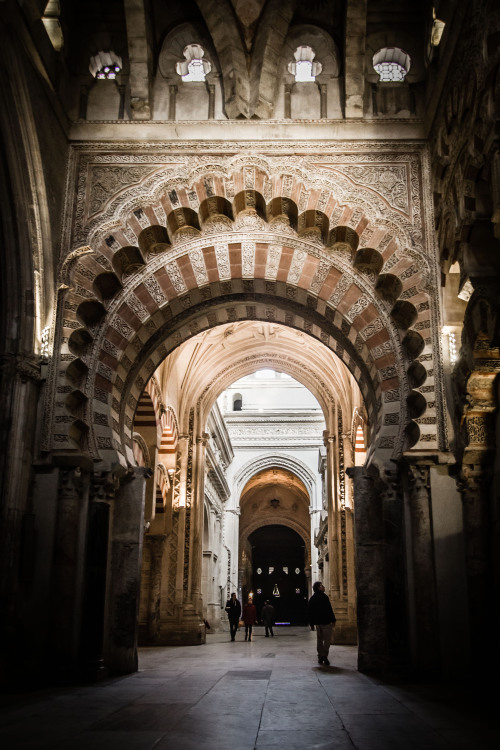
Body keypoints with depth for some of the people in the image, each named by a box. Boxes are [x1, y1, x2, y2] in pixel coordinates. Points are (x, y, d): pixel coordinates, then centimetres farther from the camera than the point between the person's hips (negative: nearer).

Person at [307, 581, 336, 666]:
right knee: (327, 639, -3)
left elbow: (309, 611, 14)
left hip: (317, 622, 7)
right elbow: (329, 609, -16)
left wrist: (311, 622, 18)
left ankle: (320, 657, 13)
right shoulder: (324, 597, -11)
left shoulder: (312, 598, 11)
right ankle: (324, 656, -11)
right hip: (326, 622, -7)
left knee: (319, 640, 13)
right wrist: (333, 620, -11)